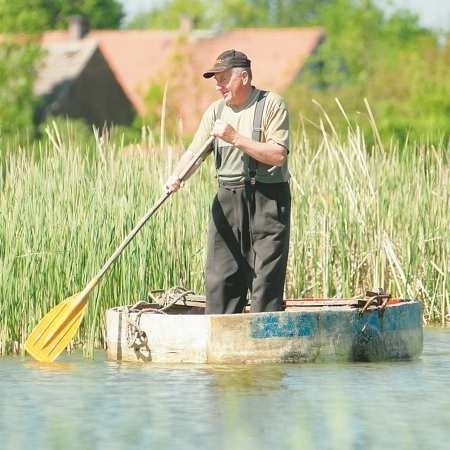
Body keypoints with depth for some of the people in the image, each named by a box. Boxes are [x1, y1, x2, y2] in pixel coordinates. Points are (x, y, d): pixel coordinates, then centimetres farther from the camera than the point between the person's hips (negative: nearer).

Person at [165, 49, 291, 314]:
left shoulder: (271, 104, -4)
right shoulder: (216, 111, 13)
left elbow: (278, 155, -14)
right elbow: (195, 152, 7)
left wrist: (236, 139, -17)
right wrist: (177, 176, -13)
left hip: (267, 200, -5)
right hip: (228, 200, 5)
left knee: (266, 278, -5)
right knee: (220, 276, 2)